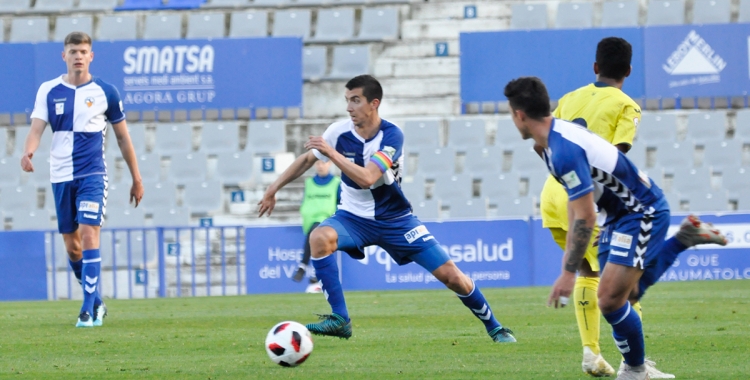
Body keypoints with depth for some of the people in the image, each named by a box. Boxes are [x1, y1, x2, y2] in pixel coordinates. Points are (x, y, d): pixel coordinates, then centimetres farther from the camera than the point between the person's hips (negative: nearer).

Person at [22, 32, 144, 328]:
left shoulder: (104, 92, 1)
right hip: (61, 177, 3)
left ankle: (89, 311, -17)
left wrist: (136, 179, 11)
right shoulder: (49, 91, 4)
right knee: (71, 245, 8)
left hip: (92, 174, -3)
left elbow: (123, 137, 9)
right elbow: (37, 128, -6)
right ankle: (96, 301, 28)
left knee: (89, 236, -17)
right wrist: (28, 152, -29)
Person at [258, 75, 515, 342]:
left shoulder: (391, 136, -20)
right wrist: (273, 189, 7)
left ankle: (493, 327, 18)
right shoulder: (340, 131, -10)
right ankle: (340, 319, -25)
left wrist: (331, 153, -36)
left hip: (394, 220, -2)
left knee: (450, 275, -6)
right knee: (319, 237, -32)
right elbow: (307, 159, 8)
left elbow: (366, 178, -32)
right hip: (354, 217, 2)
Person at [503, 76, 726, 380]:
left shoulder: (564, 150, -29)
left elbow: (585, 218, -29)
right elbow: (576, 203, 16)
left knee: (611, 301, -15)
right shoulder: (557, 136, 3)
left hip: (643, 213, -10)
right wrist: (571, 253, 19)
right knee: (622, 299, 16)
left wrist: (568, 272, -24)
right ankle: (684, 237, 25)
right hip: (619, 214, 10)